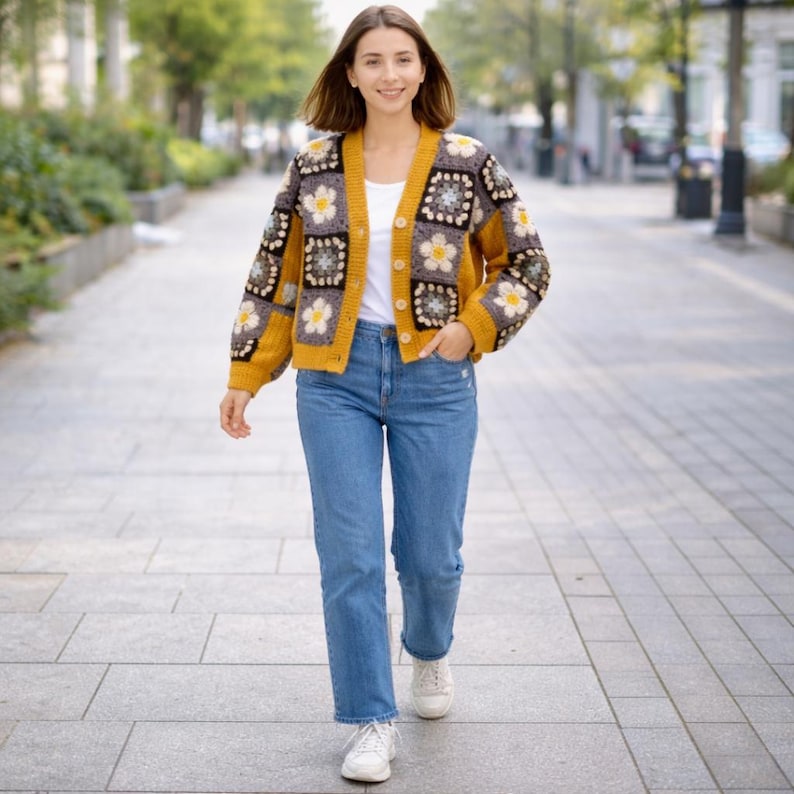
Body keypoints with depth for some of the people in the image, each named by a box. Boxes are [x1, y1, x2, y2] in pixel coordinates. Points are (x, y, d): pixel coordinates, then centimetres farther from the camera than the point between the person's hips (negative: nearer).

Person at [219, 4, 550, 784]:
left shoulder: (468, 163, -1)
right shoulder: (315, 166, 3)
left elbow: (525, 264, 6)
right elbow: (275, 276, 9)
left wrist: (476, 327, -9)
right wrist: (245, 376, 6)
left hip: (433, 377, 0)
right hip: (335, 376, 1)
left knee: (430, 550, 7)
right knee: (349, 554, -2)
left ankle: (429, 652, 41)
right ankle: (371, 723, 10)